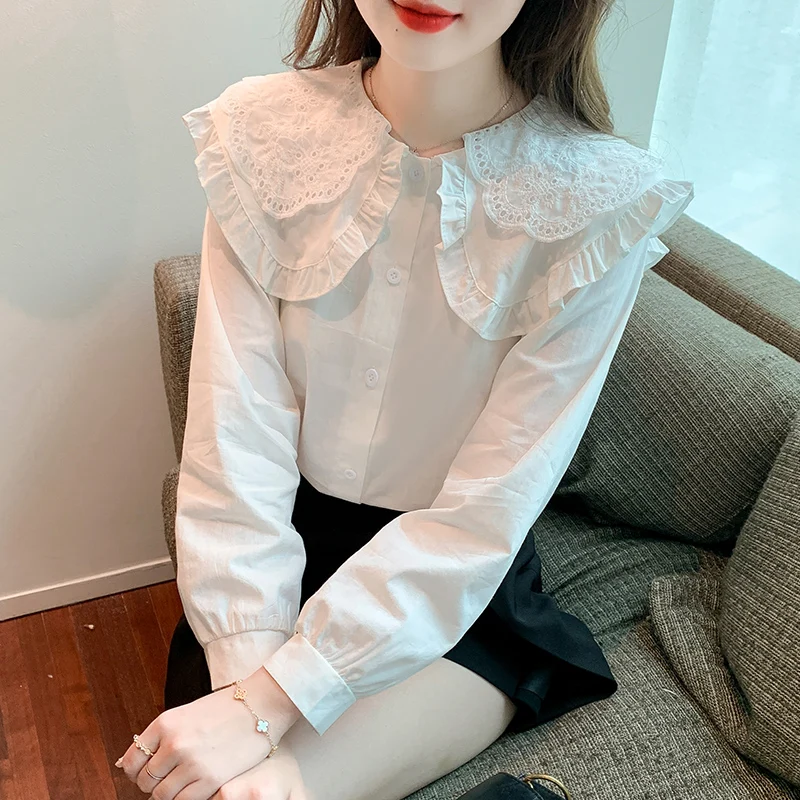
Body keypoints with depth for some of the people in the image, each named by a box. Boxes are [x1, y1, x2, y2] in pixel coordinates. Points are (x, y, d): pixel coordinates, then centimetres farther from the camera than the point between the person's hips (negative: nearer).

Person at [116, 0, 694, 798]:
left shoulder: (601, 204, -16)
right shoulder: (262, 131, -10)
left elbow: (486, 515, -18)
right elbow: (236, 429, -13)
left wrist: (269, 707, -20)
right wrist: (250, 675, -20)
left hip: (460, 596, -2)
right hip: (283, 556, 2)